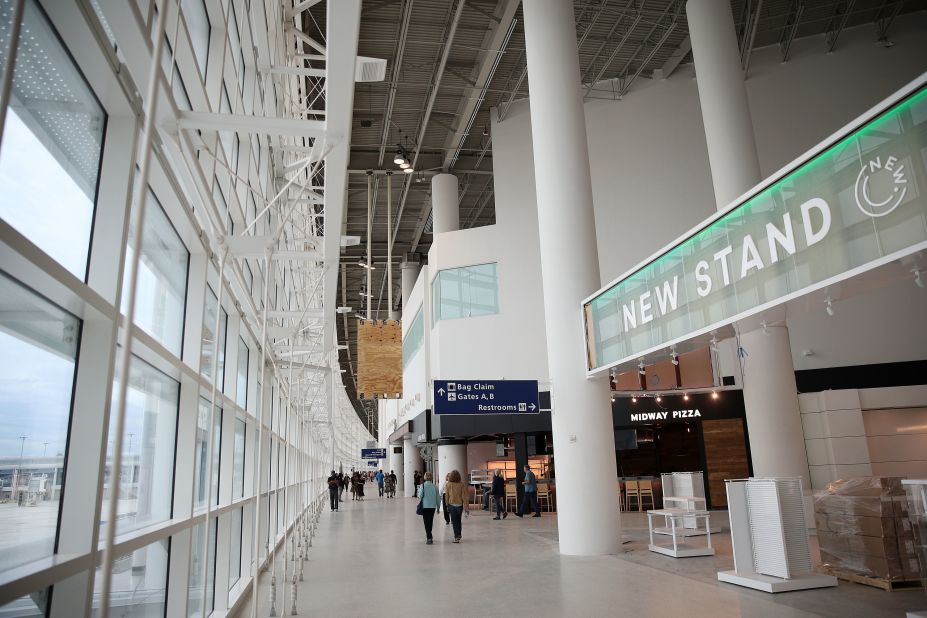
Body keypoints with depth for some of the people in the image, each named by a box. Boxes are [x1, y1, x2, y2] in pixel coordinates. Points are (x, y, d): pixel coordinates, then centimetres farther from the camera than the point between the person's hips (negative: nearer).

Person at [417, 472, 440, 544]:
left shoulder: (423, 485, -9)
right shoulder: (434, 486, 0)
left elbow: (420, 495, -10)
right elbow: (438, 497, 5)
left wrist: (418, 492, 13)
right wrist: (438, 506, 16)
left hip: (425, 506, -3)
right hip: (433, 506, 3)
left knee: (426, 522, -1)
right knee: (430, 522, 18)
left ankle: (429, 538, -12)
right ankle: (428, 535, 31)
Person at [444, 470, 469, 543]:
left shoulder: (448, 485, -8)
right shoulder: (462, 484, -9)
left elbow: (446, 496, -2)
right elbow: (464, 496, -9)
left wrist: (447, 505, 11)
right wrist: (466, 507, -4)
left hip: (451, 505, -1)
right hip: (460, 504, 1)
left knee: (454, 521, 6)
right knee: (458, 520, 20)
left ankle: (457, 537, 3)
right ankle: (458, 535, 30)